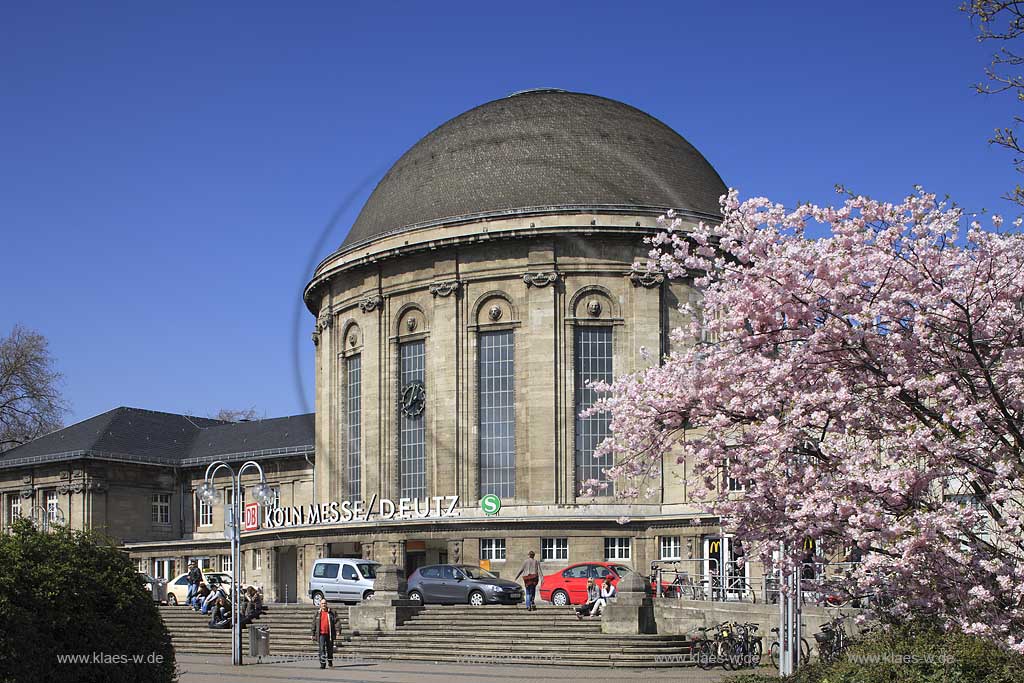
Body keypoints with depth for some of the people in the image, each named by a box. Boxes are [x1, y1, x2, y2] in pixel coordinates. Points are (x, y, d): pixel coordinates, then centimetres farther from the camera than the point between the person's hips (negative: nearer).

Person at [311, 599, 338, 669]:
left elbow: (335, 620, -5)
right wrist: (313, 635, 4)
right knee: (322, 648, -11)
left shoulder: (331, 612, 6)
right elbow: (314, 624, 8)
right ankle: (323, 663, -11)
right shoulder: (318, 613, 7)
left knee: (330, 649, 12)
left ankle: (330, 661, 31)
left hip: (329, 634, 1)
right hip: (321, 634, -1)